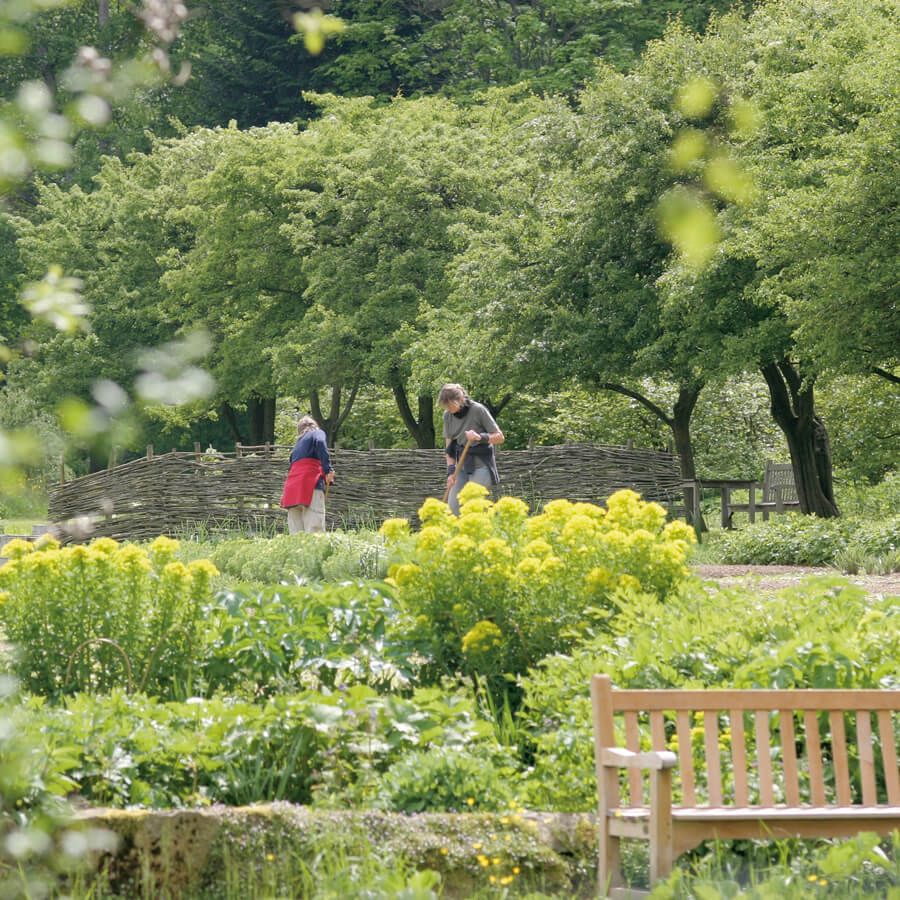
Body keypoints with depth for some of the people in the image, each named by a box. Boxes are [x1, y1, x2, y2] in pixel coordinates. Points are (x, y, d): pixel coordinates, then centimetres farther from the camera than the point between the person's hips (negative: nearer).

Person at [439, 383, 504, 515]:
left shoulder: (478, 410, -13)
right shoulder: (448, 415, 3)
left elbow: (500, 437, -8)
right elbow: (449, 445, 7)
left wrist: (480, 437, -26)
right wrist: (451, 471, -4)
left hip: (480, 466, -5)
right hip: (462, 466, 5)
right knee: (453, 508, -3)